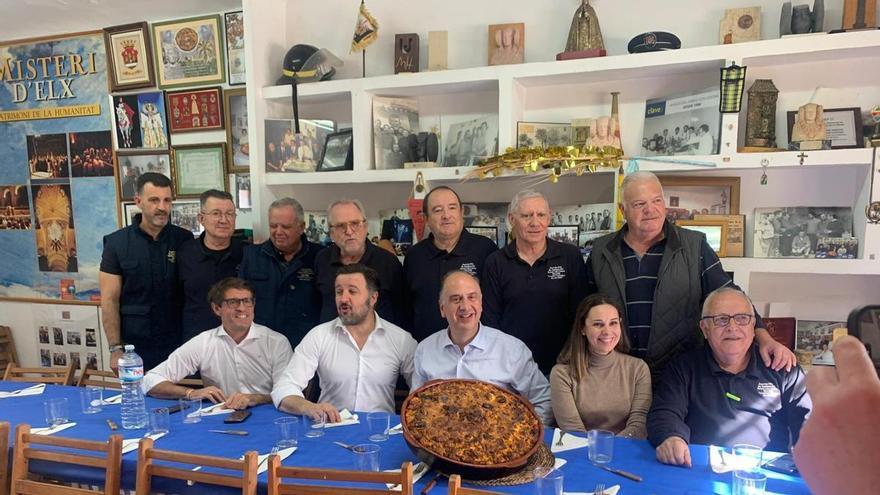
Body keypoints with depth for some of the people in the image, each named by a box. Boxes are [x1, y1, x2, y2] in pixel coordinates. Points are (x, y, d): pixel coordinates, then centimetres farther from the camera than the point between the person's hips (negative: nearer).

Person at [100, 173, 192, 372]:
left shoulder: (184, 239, -1)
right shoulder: (117, 243, -3)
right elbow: (109, 300, -2)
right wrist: (115, 348, -7)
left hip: (178, 345, 1)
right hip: (135, 348, 0)